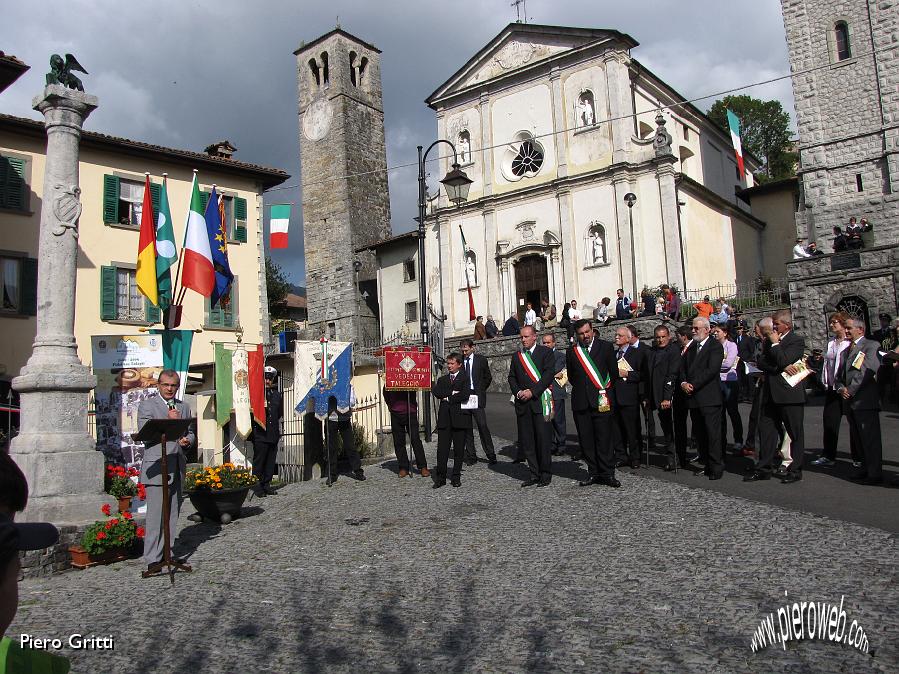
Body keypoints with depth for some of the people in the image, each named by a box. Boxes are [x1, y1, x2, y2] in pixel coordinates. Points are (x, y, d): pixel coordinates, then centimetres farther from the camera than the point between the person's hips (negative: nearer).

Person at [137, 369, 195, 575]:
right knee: (155, 515, -8)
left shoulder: (184, 408, 17)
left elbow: (191, 433, 21)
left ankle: (165, 554, 18)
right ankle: (152, 560, -3)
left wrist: (187, 440, -1)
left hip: (177, 467, 6)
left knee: (172, 514, 9)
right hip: (156, 467, -6)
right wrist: (169, 420, -15)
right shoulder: (147, 406, 1)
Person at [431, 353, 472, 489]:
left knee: (459, 449, 3)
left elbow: (465, 395, -11)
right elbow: (435, 392, -1)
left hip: (459, 417, -2)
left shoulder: (464, 379, 6)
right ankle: (440, 477, 4)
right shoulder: (442, 379, 18)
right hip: (444, 418, 2)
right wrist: (452, 393, -11)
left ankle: (456, 477, 12)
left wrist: (448, 398, -5)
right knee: (442, 448, -1)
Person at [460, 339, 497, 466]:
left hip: (477, 397, -2)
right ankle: (471, 456, 12)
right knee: (467, 428, 4)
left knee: (482, 426, -8)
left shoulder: (481, 360, 4)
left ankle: (491, 455, 1)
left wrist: (480, 391, 6)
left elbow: (488, 378, 11)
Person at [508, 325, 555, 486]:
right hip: (522, 404, 5)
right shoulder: (517, 356, 17)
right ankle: (535, 474, 13)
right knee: (526, 441, 4)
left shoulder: (546, 352, 1)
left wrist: (532, 392, -13)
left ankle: (545, 475, 7)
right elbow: (511, 377, 16)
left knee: (543, 439, -5)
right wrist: (518, 392, -2)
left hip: (540, 401, -5)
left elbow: (549, 375, -8)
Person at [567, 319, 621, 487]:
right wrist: (580, 389, 12)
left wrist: (605, 390, 7)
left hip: (601, 400, -3)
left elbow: (614, 372, 6)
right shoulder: (572, 351, 10)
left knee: (604, 439, -2)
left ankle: (607, 474, 6)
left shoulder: (605, 347, 3)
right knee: (585, 440, 5)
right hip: (581, 402, 3)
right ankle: (593, 473, 14)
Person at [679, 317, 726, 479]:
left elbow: (712, 369, -15)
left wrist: (693, 385, -14)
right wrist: (683, 383, -3)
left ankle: (716, 467, 0)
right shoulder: (691, 347, 18)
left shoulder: (715, 346, -6)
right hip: (693, 398, 7)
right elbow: (683, 367, 16)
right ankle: (706, 464, 18)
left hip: (709, 397, -7)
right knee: (699, 434, 10)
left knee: (713, 434, -6)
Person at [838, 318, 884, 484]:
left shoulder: (871, 346, -2)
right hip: (849, 401, 8)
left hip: (865, 400, -8)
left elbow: (868, 370, -15)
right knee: (858, 438, 12)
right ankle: (866, 468, 21)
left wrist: (850, 390, -13)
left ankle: (875, 473, -2)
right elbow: (839, 375, 22)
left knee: (870, 438, -6)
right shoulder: (846, 350, 23)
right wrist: (841, 388, 1)